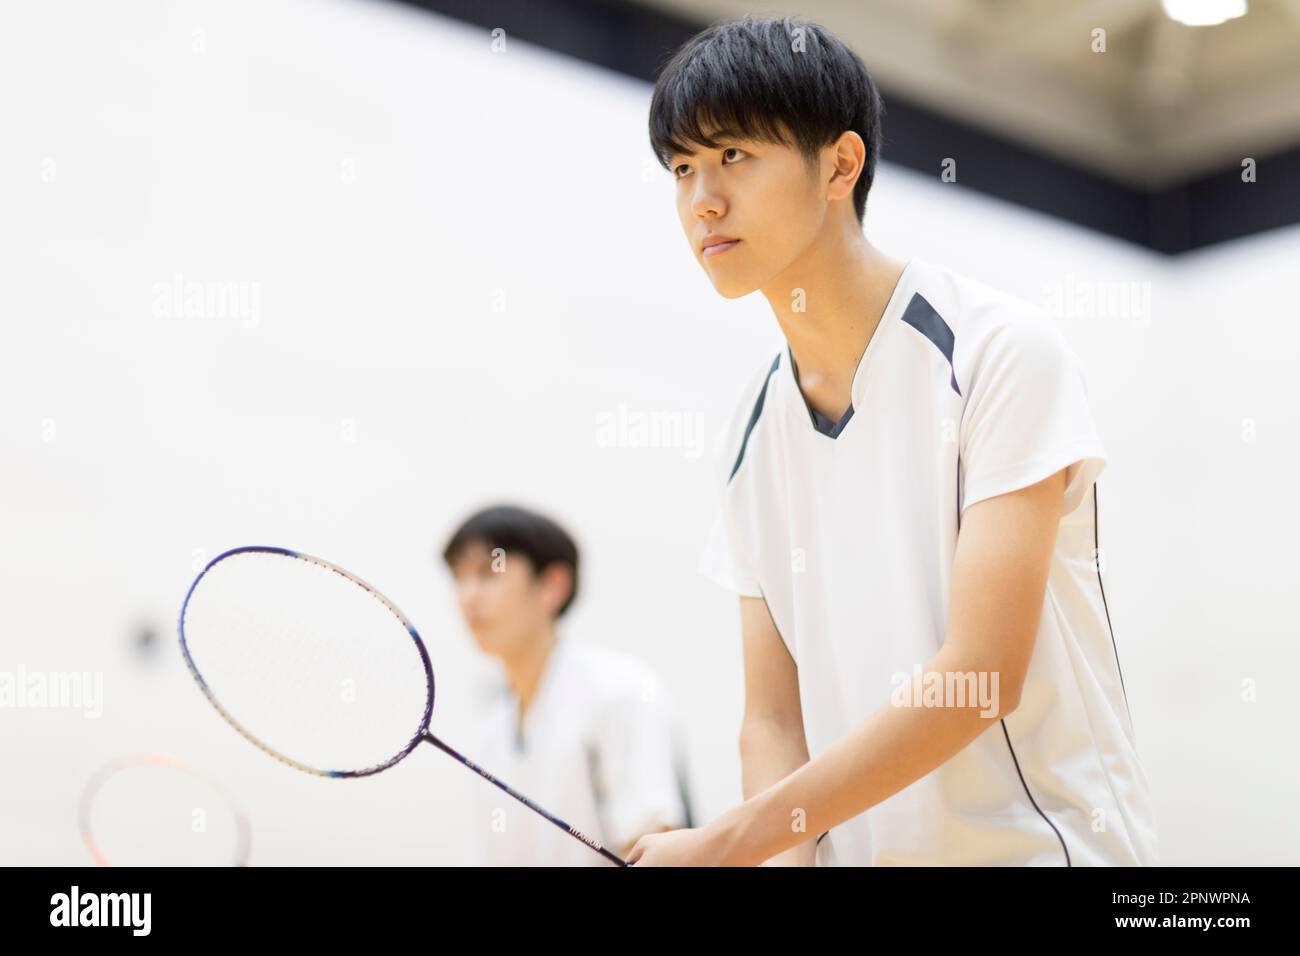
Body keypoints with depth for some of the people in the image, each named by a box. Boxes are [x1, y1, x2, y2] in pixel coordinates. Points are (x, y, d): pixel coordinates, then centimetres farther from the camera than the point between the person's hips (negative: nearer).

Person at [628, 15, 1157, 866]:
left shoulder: (1003, 350, -13)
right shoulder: (754, 432, 5)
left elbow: (982, 675, -20)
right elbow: (775, 723, 4)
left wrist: (727, 844, -18)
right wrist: (783, 859, -14)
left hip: (1043, 843, -5)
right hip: (854, 848, 5)